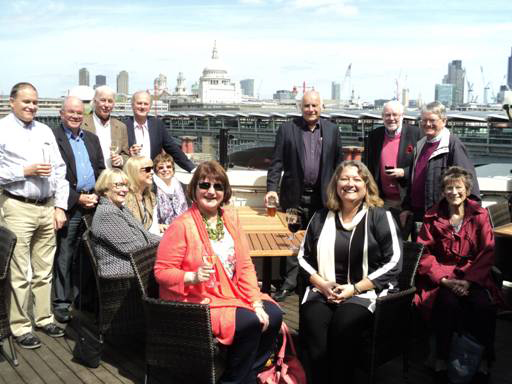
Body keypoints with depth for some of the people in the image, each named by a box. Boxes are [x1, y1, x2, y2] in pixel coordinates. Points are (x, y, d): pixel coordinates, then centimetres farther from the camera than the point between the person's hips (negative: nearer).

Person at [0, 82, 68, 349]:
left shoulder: (45, 131, 14)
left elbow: (60, 170, 12)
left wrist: (60, 206, 6)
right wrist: (25, 171, -14)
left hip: (47, 208, 5)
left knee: (44, 270, 12)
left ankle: (44, 318, 24)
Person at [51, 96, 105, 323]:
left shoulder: (92, 139, 18)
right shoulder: (53, 137, -3)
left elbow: (100, 170, 17)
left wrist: (96, 196, 1)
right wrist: (78, 198, -12)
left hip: (92, 204, 5)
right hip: (69, 205, -5)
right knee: (64, 256, 0)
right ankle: (61, 302, 9)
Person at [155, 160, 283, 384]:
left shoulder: (230, 220, 4)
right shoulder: (182, 226, -16)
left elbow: (245, 265, 4)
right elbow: (162, 271, -13)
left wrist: (256, 303, -5)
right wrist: (193, 277, -30)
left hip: (232, 295, 7)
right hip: (198, 303, -7)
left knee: (273, 316, -7)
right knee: (250, 323, -22)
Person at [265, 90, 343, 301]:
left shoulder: (332, 130, 6)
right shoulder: (287, 129, 0)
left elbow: (338, 163, 8)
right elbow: (277, 161, -4)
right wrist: (272, 188, -15)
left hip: (322, 196, 1)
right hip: (294, 195, -1)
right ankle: (290, 282, 18)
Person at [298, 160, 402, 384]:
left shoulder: (380, 217, 4)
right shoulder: (321, 217, 14)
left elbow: (393, 263, -3)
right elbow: (304, 258, 16)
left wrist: (354, 288, -11)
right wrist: (322, 284, -4)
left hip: (365, 292, -2)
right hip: (323, 291, 3)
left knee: (342, 325, -32)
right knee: (312, 327, -28)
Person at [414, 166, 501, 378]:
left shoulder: (480, 215, 6)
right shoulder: (432, 217, 5)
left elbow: (487, 253, 1)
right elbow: (424, 253, 0)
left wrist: (470, 280, -13)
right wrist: (443, 279, -14)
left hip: (473, 277, 1)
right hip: (440, 278, 0)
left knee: (484, 305, -30)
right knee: (449, 304, -32)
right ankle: (442, 358, -14)